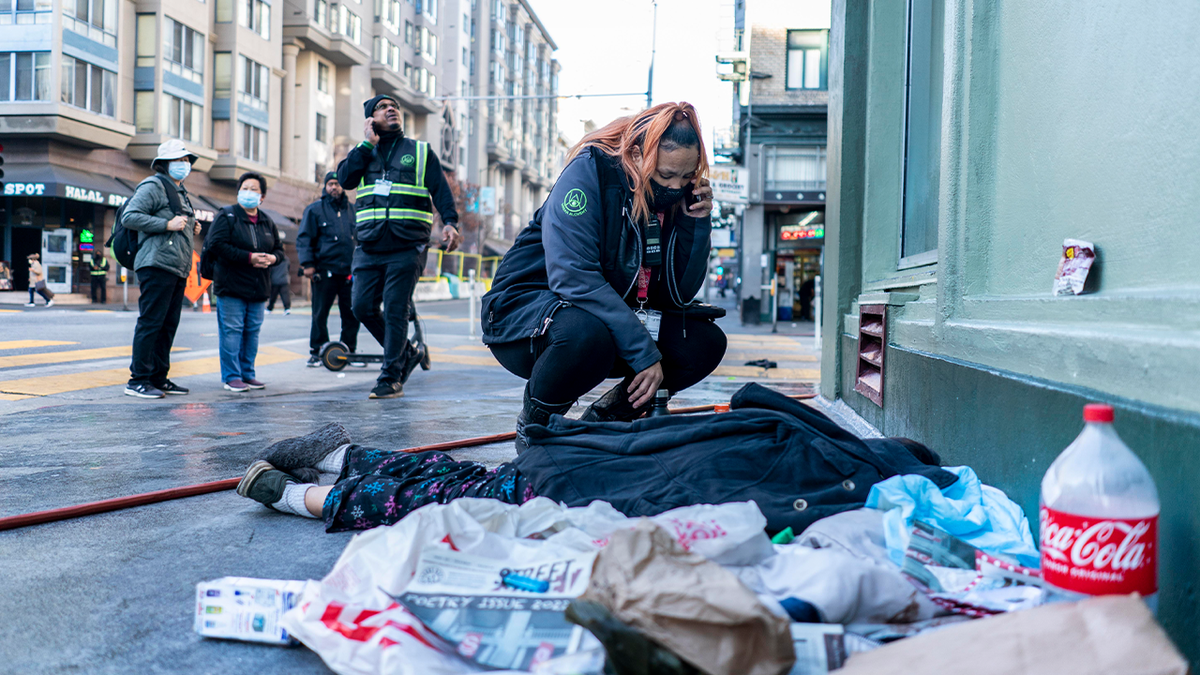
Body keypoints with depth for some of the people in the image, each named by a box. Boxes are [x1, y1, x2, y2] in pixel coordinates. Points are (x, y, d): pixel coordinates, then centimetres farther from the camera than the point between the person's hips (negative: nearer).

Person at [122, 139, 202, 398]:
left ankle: (159, 378, 16)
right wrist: (167, 224, -17)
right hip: (157, 265, -9)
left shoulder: (180, 192, 25)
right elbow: (129, 217, -14)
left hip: (179, 269, 9)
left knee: (168, 324, 10)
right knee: (150, 322, -8)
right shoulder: (152, 186, -3)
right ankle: (138, 380, -4)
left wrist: (191, 228, 15)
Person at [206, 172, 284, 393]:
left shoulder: (267, 221, 15)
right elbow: (216, 245, -13)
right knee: (232, 331, -5)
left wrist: (272, 258, -5)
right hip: (231, 285, -5)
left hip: (259, 288, 5)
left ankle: (247, 374, 18)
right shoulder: (226, 216, -2)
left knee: (253, 331, 8)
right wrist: (249, 257, -19)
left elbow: (279, 248, 21)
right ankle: (231, 377, 2)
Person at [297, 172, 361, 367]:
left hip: (349, 272, 3)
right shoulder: (314, 210, 5)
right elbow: (304, 239, 2)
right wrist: (307, 263, -8)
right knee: (320, 313, 0)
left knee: (351, 313, 2)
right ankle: (316, 352, 9)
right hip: (324, 270, -3)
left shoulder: (352, 210, 16)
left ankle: (350, 350, 12)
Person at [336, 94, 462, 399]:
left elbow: (440, 189, 2)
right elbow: (345, 178, -2)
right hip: (368, 248, 3)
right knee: (363, 308, -1)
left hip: (406, 248, -3)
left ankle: (391, 379, 1)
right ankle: (407, 352, 19)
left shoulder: (420, 151, 11)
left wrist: (450, 222, -14)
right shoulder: (363, 152, 17)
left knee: (395, 311, -6)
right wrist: (368, 143, -2)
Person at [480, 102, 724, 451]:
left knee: (706, 343, -8)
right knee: (585, 335, -39)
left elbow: (679, 294, -1)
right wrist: (645, 353, -32)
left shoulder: (677, 199, 0)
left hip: (612, 315, 7)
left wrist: (697, 223, -14)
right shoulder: (590, 171, -19)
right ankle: (533, 424, -7)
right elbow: (573, 277, -30)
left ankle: (602, 419, 8)